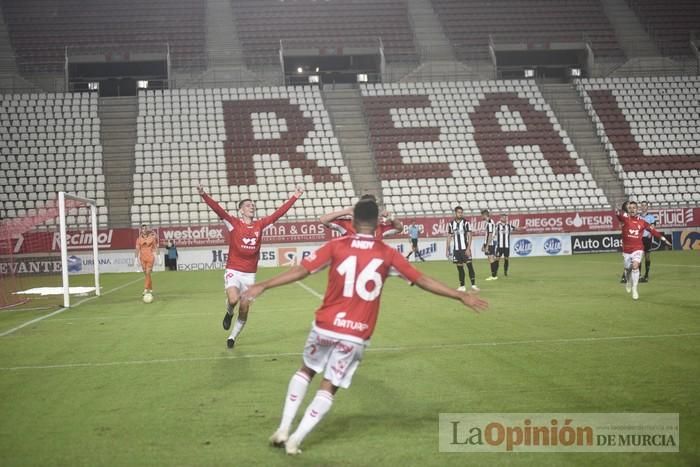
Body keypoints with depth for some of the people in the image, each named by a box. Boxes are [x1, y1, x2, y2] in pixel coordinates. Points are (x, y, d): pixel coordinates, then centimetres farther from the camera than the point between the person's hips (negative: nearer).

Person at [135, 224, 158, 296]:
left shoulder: (152, 237, -1)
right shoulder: (139, 239, 4)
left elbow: (155, 247, 4)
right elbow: (137, 248, 5)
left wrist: (156, 255, 0)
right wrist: (137, 258, 1)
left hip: (150, 257, -3)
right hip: (142, 258, 3)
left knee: (147, 273, -13)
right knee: (146, 274, 9)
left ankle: (145, 289, -16)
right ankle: (151, 289, 22)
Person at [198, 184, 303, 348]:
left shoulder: (260, 225, 5)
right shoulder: (233, 223, -4)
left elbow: (278, 213, 7)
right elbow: (218, 209, -16)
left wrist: (294, 197, 4)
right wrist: (204, 195, -30)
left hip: (250, 274, 3)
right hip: (233, 271, -3)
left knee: (244, 310, 5)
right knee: (233, 300, -26)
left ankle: (232, 337, 28)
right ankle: (229, 313, 12)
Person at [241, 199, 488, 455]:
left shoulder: (336, 246, -2)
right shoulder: (388, 254, -1)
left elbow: (300, 271, -5)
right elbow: (422, 281, 2)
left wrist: (262, 286, 2)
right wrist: (461, 296, 9)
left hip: (325, 326, 1)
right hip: (356, 335, -1)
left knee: (306, 371, 24)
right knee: (329, 387, 11)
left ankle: (283, 429, 20)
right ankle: (295, 440, 6)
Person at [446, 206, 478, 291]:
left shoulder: (466, 222, -3)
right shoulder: (451, 224, 6)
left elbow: (469, 236, -7)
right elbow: (449, 237, 11)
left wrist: (468, 248, -15)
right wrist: (448, 249, 7)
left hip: (465, 248, -3)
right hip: (456, 249, 3)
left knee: (469, 265, -9)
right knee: (459, 267, 6)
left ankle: (473, 285, -8)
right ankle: (462, 286, 12)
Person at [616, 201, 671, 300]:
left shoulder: (642, 222, -1)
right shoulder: (625, 219, -6)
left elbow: (652, 230, 6)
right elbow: (618, 214, -27)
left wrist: (663, 239, 4)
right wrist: (624, 209, -48)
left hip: (638, 249, -1)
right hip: (626, 250, 1)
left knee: (635, 266, -21)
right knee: (628, 269, 14)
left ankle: (634, 289, -13)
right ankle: (628, 282, 48)